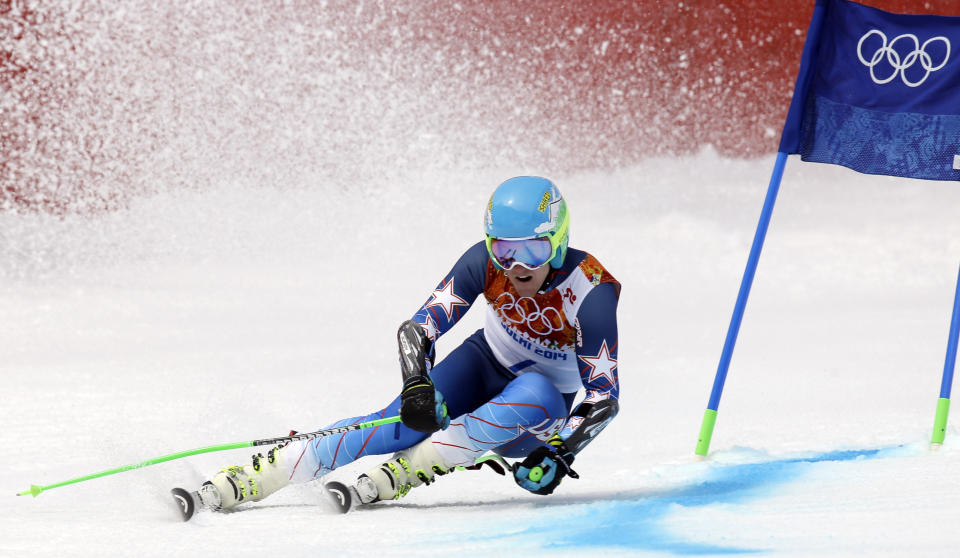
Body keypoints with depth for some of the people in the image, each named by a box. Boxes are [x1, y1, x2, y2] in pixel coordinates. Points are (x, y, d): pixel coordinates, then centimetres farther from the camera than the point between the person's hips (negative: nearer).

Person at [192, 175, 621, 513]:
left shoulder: (590, 290, -28)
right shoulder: (485, 262, -20)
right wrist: (417, 383, -39)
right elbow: (420, 328, -20)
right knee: (406, 422, -26)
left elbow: (604, 395, -25)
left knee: (533, 394, -38)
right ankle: (247, 480, -30)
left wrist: (560, 453, -39)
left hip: (543, 414, -1)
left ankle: (400, 475, -36)